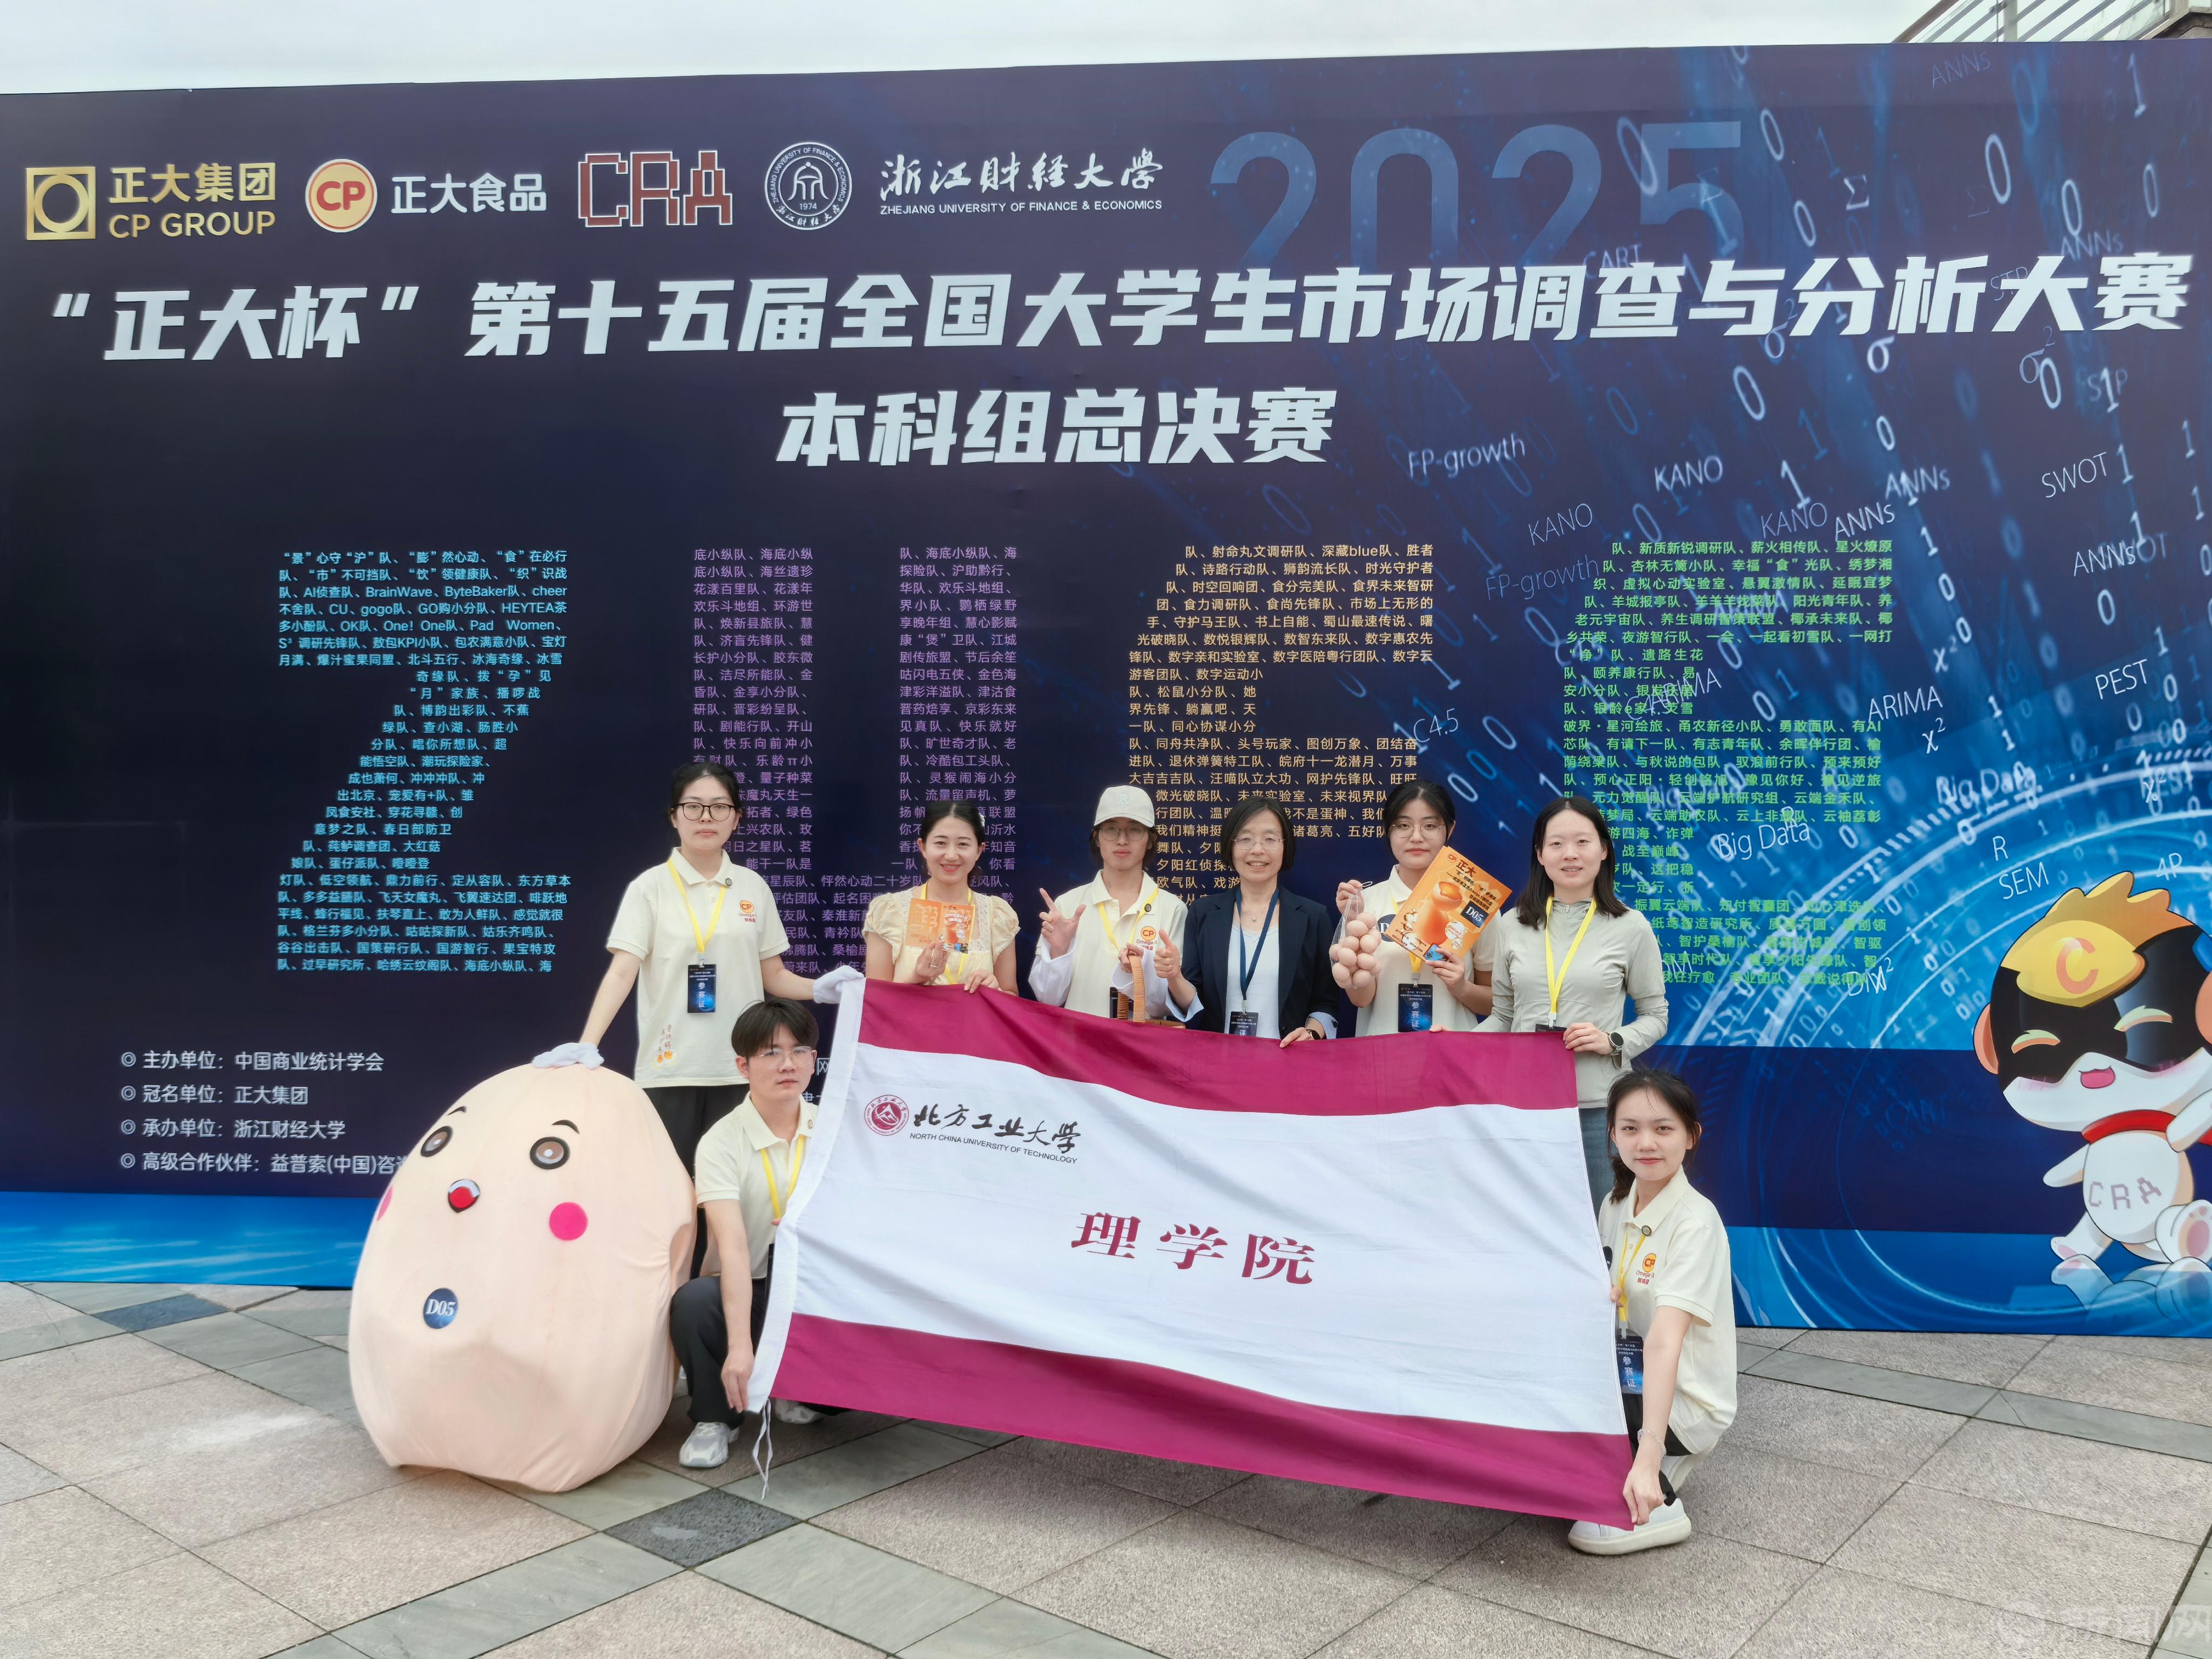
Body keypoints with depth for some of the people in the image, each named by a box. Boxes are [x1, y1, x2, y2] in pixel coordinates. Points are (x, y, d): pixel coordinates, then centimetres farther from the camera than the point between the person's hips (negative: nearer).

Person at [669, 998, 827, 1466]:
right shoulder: (722, 1142, -14)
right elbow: (732, 1246, -27)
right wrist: (739, 1346, -36)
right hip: (749, 1290, -3)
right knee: (692, 1302, -35)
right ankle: (714, 1418, -6)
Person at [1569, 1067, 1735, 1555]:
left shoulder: (1696, 1223, -22)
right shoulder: (1614, 1206, 1)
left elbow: (1664, 1341, -33)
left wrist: (1647, 1458, -40)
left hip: (1681, 1401, -7)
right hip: (1629, 1380, 7)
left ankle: (1658, 1506, -7)